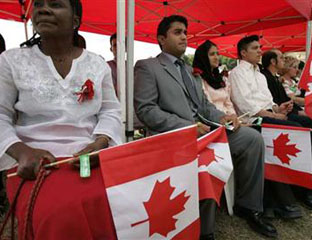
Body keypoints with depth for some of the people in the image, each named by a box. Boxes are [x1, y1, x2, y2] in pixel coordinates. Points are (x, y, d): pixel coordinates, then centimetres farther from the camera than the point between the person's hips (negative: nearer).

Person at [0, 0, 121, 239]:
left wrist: (98, 144, -11)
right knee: (63, 214, -30)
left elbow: (110, 112, 8)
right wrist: (23, 152, -14)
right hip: (37, 162, -1)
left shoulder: (97, 64, 11)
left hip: (91, 158, 2)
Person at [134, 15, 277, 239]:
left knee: (253, 138, -7)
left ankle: (247, 205, 8)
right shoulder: (147, 67, 1)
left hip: (202, 128, 8)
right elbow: (145, 109, -11)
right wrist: (187, 126, -19)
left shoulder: (190, 70, 25)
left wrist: (221, 116, 0)